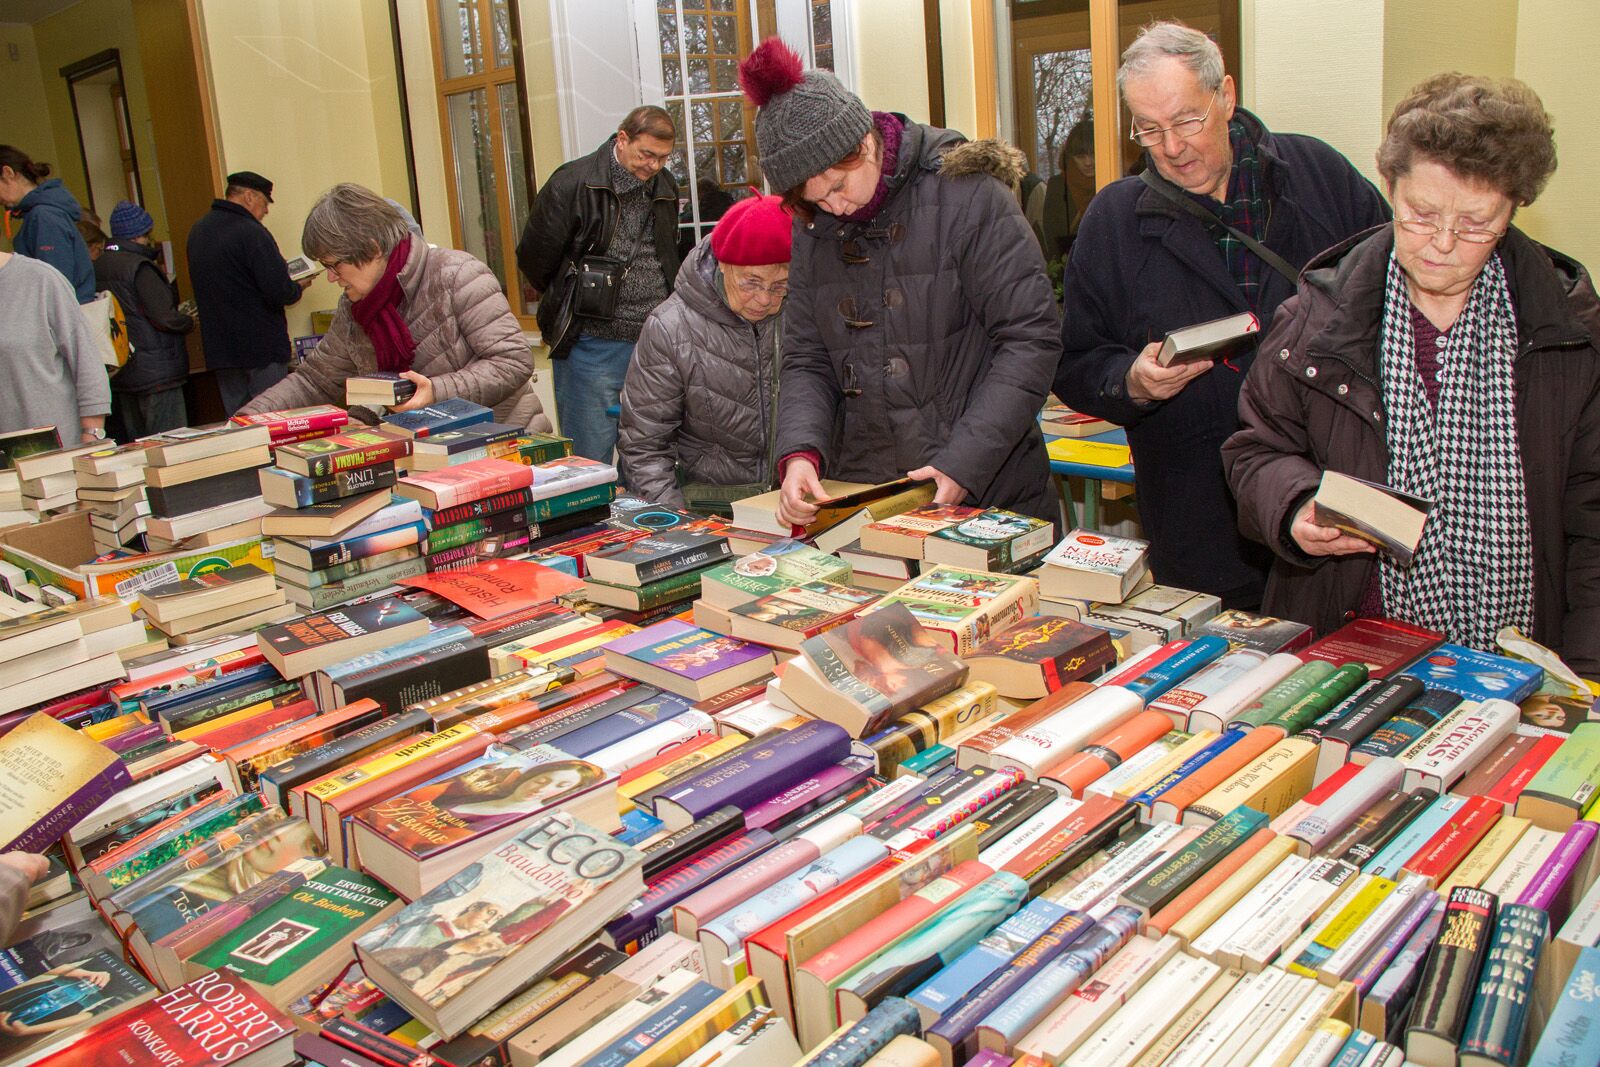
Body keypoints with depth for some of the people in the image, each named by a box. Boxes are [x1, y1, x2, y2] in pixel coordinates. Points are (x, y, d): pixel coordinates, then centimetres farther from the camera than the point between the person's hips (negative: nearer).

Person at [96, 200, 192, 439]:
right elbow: (164, 317, -18)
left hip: (118, 374, 8)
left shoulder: (97, 268, 9)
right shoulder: (140, 267, -14)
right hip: (155, 373, -8)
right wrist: (190, 322, 0)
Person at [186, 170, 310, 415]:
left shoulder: (197, 231, 10)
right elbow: (279, 292, -21)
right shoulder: (251, 232, -16)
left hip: (219, 349, 8)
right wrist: (299, 287, 1)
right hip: (262, 348, -8)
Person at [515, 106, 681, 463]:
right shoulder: (573, 183, -8)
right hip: (592, 346, -5)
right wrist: (571, 303, 8)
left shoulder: (665, 188, 10)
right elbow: (534, 257, -3)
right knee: (590, 460, -1)